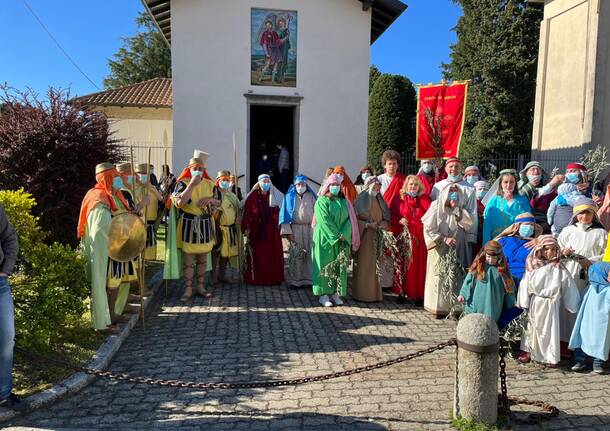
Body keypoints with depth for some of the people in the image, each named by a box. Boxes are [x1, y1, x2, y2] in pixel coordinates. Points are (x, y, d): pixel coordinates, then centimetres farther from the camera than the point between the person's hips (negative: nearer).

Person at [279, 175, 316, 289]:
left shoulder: (311, 196, 8)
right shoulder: (289, 197, 4)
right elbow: (285, 214, 1)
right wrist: (288, 232, -7)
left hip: (310, 229, 1)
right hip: (295, 229, -1)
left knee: (309, 254, 2)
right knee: (296, 256, -1)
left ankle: (308, 279, 11)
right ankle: (294, 280, 7)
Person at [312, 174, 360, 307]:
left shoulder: (344, 201, 11)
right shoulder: (322, 201, -3)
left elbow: (349, 219, 3)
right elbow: (325, 221, -12)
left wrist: (343, 234, -12)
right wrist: (336, 235, -15)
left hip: (342, 240, 5)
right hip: (325, 239, -4)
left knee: (339, 265, 4)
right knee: (325, 265, -3)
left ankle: (336, 293, 10)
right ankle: (324, 294, 2)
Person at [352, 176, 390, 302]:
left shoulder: (379, 201, 14)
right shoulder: (361, 200, -3)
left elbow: (386, 218, 15)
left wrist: (382, 224, -5)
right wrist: (368, 224, -17)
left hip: (377, 237, 5)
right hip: (364, 236, -5)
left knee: (376, 265, 5)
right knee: (364, 265, -4)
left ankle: (375, 292, 13)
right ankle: (362, 293, 4)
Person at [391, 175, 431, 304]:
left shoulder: (424, 199, 8)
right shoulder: (399, 199, 6)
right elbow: (392, 215, 6)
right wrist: (399, 221, -10)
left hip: (419, 237, 1)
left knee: (419, 265, 0)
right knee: (403, 264, 2)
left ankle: (419, 294, 8)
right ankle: (402, 292, 12)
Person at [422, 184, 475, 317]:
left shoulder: (462, 209, 5)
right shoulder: (437, 207, -5)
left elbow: (470, 224, -9)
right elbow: (429, 229, -7)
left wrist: (458, 211, -16)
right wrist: (444, 239, -15)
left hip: (457, 251, 3)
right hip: (440, 250, -2)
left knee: (455, 277, 0)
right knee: (439, 276, 0)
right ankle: (439, 307, 8)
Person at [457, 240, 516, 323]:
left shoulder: (502, 270, -1)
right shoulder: (478, 266, -1)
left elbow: (508, 287, 7)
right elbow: (469, 280, 1)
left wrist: (510, 305, 12)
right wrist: (462, 294, -4)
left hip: (493, 305, 0)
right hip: (477, 303, 0)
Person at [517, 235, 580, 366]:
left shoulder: (559, 268, -6)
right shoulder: (532, 266, -5)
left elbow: (568, 286, 0)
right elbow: (525, 284, -3)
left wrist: (573, 305, 2)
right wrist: (524, 303, -4)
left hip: (550, 304, -1)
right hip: (534, 303, 1)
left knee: (549, 329, 5)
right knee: (532, 327, 12)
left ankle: (550, 356, 17)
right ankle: (527, 351, 24)